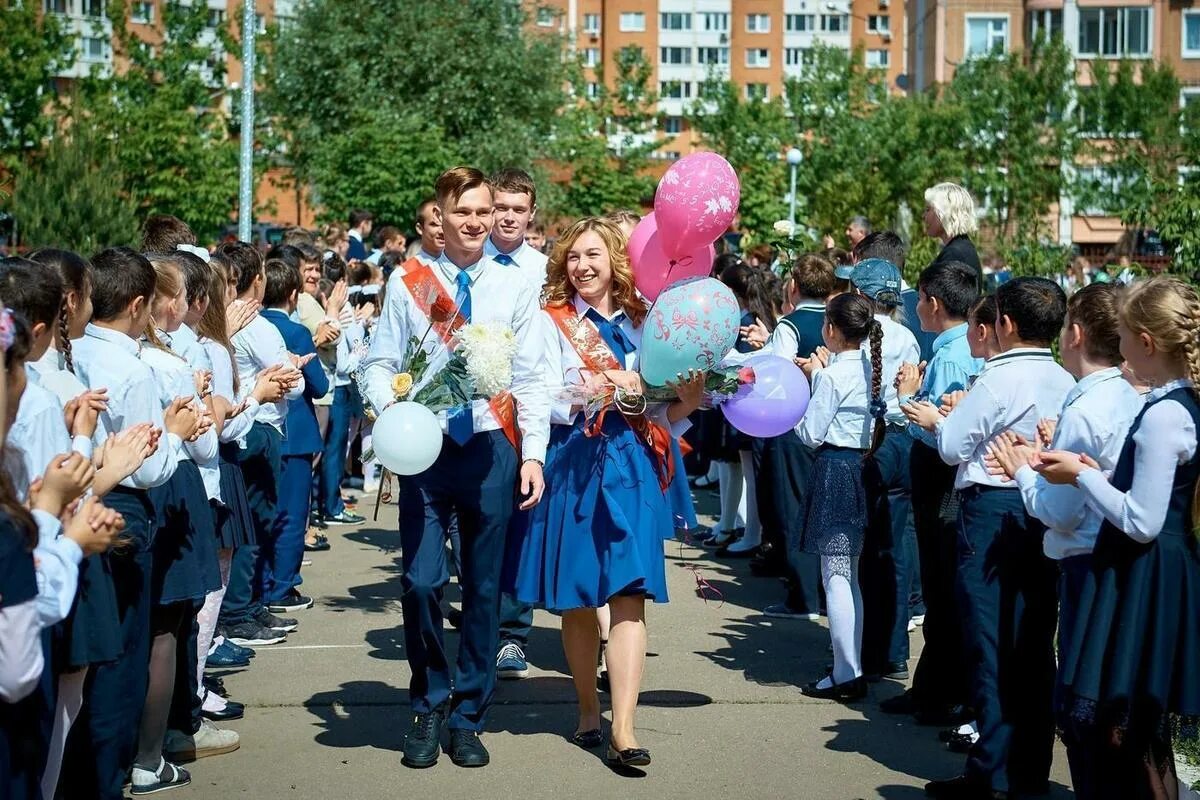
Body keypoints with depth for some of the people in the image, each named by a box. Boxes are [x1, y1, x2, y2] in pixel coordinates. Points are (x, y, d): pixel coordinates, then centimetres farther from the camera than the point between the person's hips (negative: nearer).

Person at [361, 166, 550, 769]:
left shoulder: (514, 287, 4)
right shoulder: (410, 284, 3)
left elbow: (531, 378, 4)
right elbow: (379, 363, 5)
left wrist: (534, 453, -4)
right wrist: (390, 407, -15)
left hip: (490, 447, 1)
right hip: (425, 447, -1)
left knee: (483, 586, 7)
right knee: (422, 581, -7)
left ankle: (468, 716, 22)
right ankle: (429, 707, 16)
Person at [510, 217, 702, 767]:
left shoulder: (640, 323, 11)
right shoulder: (552, 321, 4)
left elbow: (662, 415, 11)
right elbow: (550, 402, -7)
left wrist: (686, 403, -9)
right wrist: (605, 388, -20)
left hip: (633, 467, 1)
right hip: (575, 467, -1)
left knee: (629, 595, -8)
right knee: (575, 597, 5)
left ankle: (623, 730, -12)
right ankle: (588, 711, 22)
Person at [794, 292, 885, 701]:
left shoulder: (832, 375, -15)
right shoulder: (872, 368, 9)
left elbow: (811, 434, -12)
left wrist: (813, 378, -4)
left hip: (835, 470, -8)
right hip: (863, 465, 8)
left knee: (835, 576, -3)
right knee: (849, 575, 15)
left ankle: (847, 675, -2)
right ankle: (852, 667, 20)